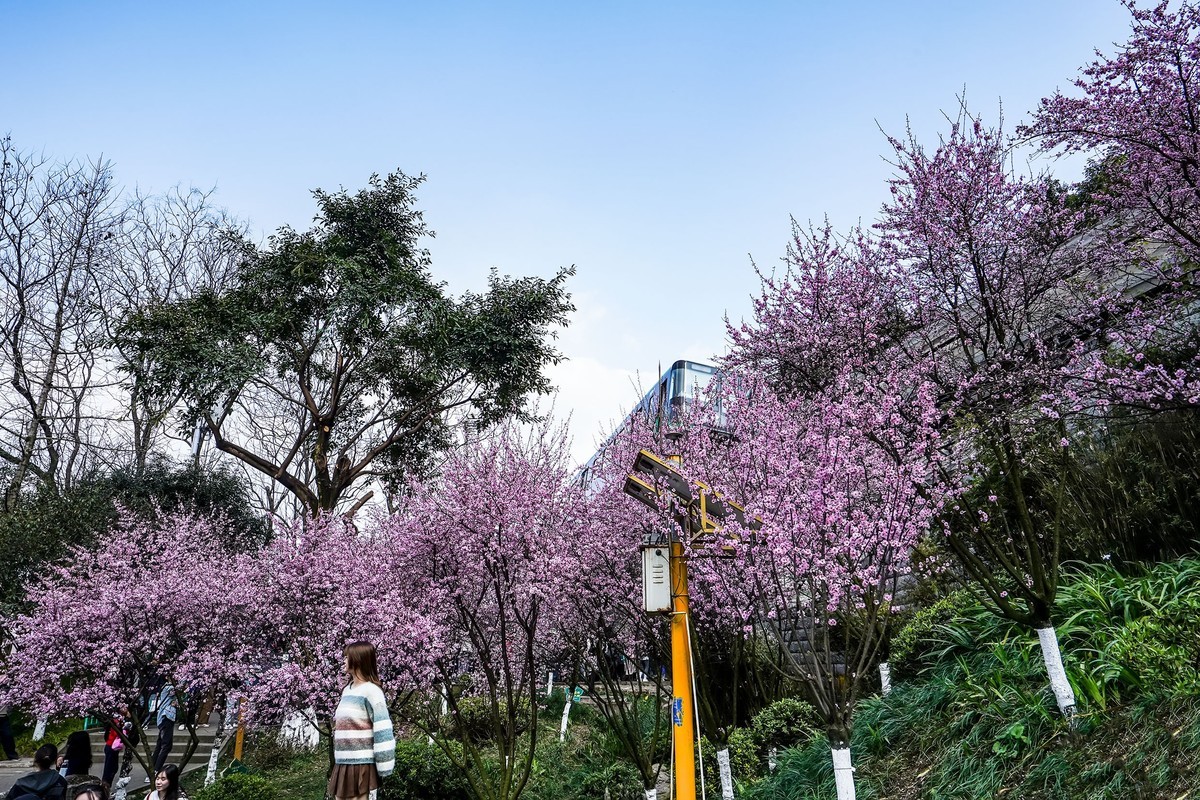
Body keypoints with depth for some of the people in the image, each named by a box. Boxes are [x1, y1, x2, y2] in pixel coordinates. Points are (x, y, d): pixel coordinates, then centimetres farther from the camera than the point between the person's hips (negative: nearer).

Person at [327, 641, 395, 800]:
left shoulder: (371, 691, -14)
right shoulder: (347, 689, 12)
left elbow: (383, 732, -17)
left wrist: (383, 769, -17)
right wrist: (338, 761, 19)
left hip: (361, 764, -8)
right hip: (342, 763, 8)